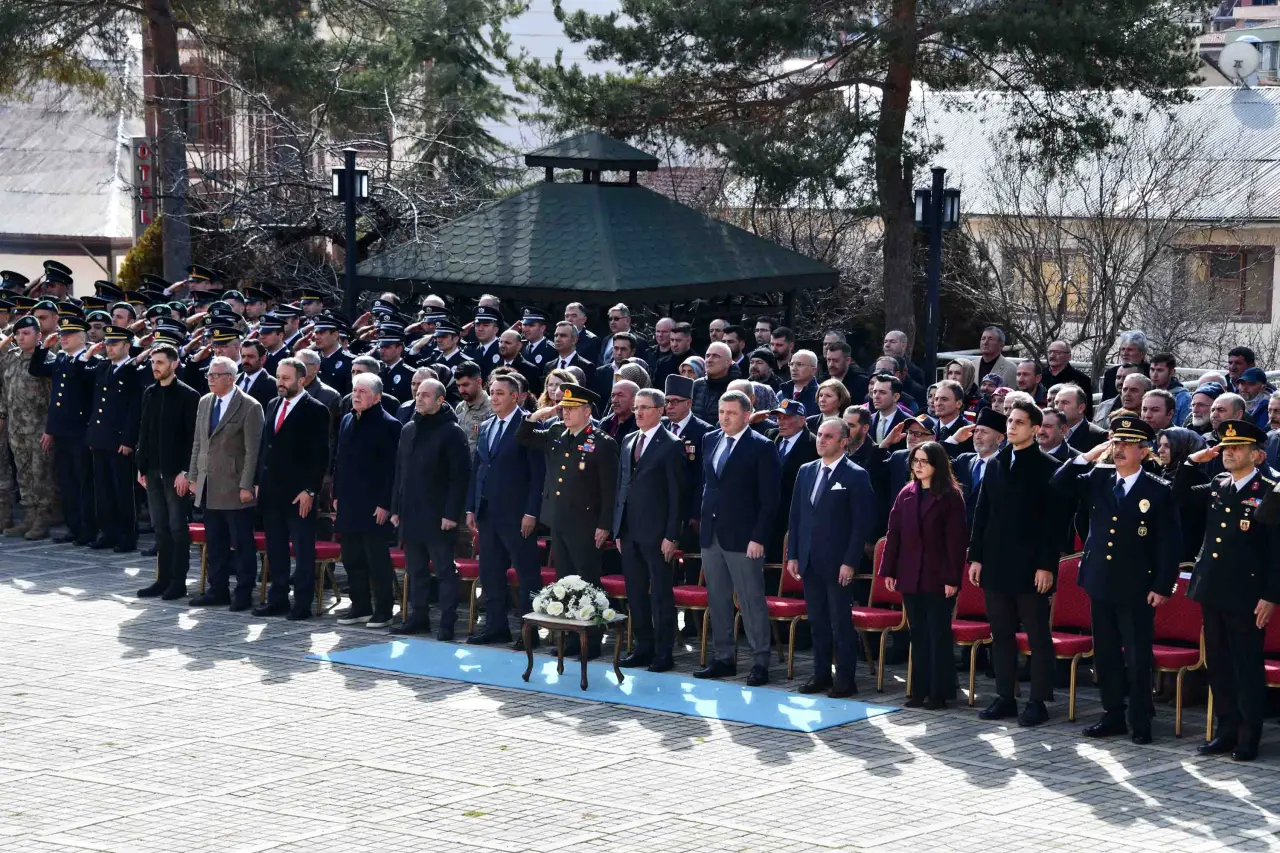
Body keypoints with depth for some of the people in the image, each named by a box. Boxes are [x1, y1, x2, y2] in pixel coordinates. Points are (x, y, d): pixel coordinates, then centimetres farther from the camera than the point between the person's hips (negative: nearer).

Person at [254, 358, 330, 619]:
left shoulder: (315, 411, -8)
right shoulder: (273, 406, 13)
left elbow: (321, 455, -11)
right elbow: (263, 446, 18)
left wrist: (310, 490, -16)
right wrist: (259, 482, 12)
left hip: (299, 494, -7)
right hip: (271, 492, 7)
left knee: (303, 551, -1)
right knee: (275, 549, 12)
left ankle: (302, 603, 4)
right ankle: (277, 600, 20)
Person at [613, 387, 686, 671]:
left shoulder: (671, 445, -7)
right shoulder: (628, 441, 14)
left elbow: (677, 493, -10)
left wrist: (671, 535, -14)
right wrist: (618, 529, 13)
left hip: (656, 532, -7)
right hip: (629, 531, 7)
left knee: (661, 594, -1)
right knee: (635, 593, 11)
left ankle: (663, 653, 4)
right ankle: (643, 647, 19)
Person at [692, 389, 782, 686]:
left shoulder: (761, 447, -8)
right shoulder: (710, 440, 11)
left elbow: (769, 499, -10)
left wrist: (758, 538, -15)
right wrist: (701, 518, 13)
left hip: (743, 537, -6)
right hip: (711, 535, 6)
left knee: (752, 601, -2)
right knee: (717, 600, 11)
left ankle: (760, 662, 3)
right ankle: (723, 658, 20)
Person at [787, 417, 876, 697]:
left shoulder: (856, 476, -7)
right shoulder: (806, 471, 11)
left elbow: (863, 522, -10)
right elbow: (795, 515, 14)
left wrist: (850, 562, -15)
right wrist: (792, 555, 8)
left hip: (838, 564, -6)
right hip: (809, 562, 6)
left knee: (841, 622, -1)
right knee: (817, 621, 12)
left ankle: (845, 679, 6)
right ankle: (821, 675, 20)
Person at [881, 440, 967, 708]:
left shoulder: (950, 496, -5)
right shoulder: (906, 493, 9)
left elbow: (956, 539, -9)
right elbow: (894, 533, 9)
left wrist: (952, 578, -14)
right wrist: (888, 570, 4)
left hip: (937, 577, -5)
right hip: (910, 576, 5)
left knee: (938, 635, 0)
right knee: (918, 635, 9)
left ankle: (939, 692, 6)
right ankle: (920, 690, 15)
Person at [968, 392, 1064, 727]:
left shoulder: (1047, 467, -5)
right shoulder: (995, 464, 12)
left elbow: (1053, 520, -9)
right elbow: (982, 514, 14)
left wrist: (1046, 565, -14)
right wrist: (976, 557, 7)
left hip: (1030, 568, -6)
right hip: (996, 565, 6)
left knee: (1038, 636, 0)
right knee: (1001, 634, 10)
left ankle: (1038, 701, 4)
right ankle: (1005, 697, 17)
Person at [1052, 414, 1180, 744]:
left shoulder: (1159, 491, -6)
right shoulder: (1097, 479, 7)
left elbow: (1170, 543, -6)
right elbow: (1058, 488, 4)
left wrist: (1162, 586, -11)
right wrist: (1087, 457, -3)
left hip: (1136, 590, -5)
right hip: (1100, 584, 5)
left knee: (1138, 657, 0)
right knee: (1105, 655, 11)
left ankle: (1141, 722, 9)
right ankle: (1113, 716, 21)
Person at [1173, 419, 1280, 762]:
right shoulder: (1217, 486, 9)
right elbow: (1180, 496, 21)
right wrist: (1193, 462, 5)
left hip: (1246, 597, -7)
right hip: (1213, 592, 7)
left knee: (1247, 668, 0)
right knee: (1218, 665, 12)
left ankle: (1248, 738, 7)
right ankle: (1226, 731, 22)